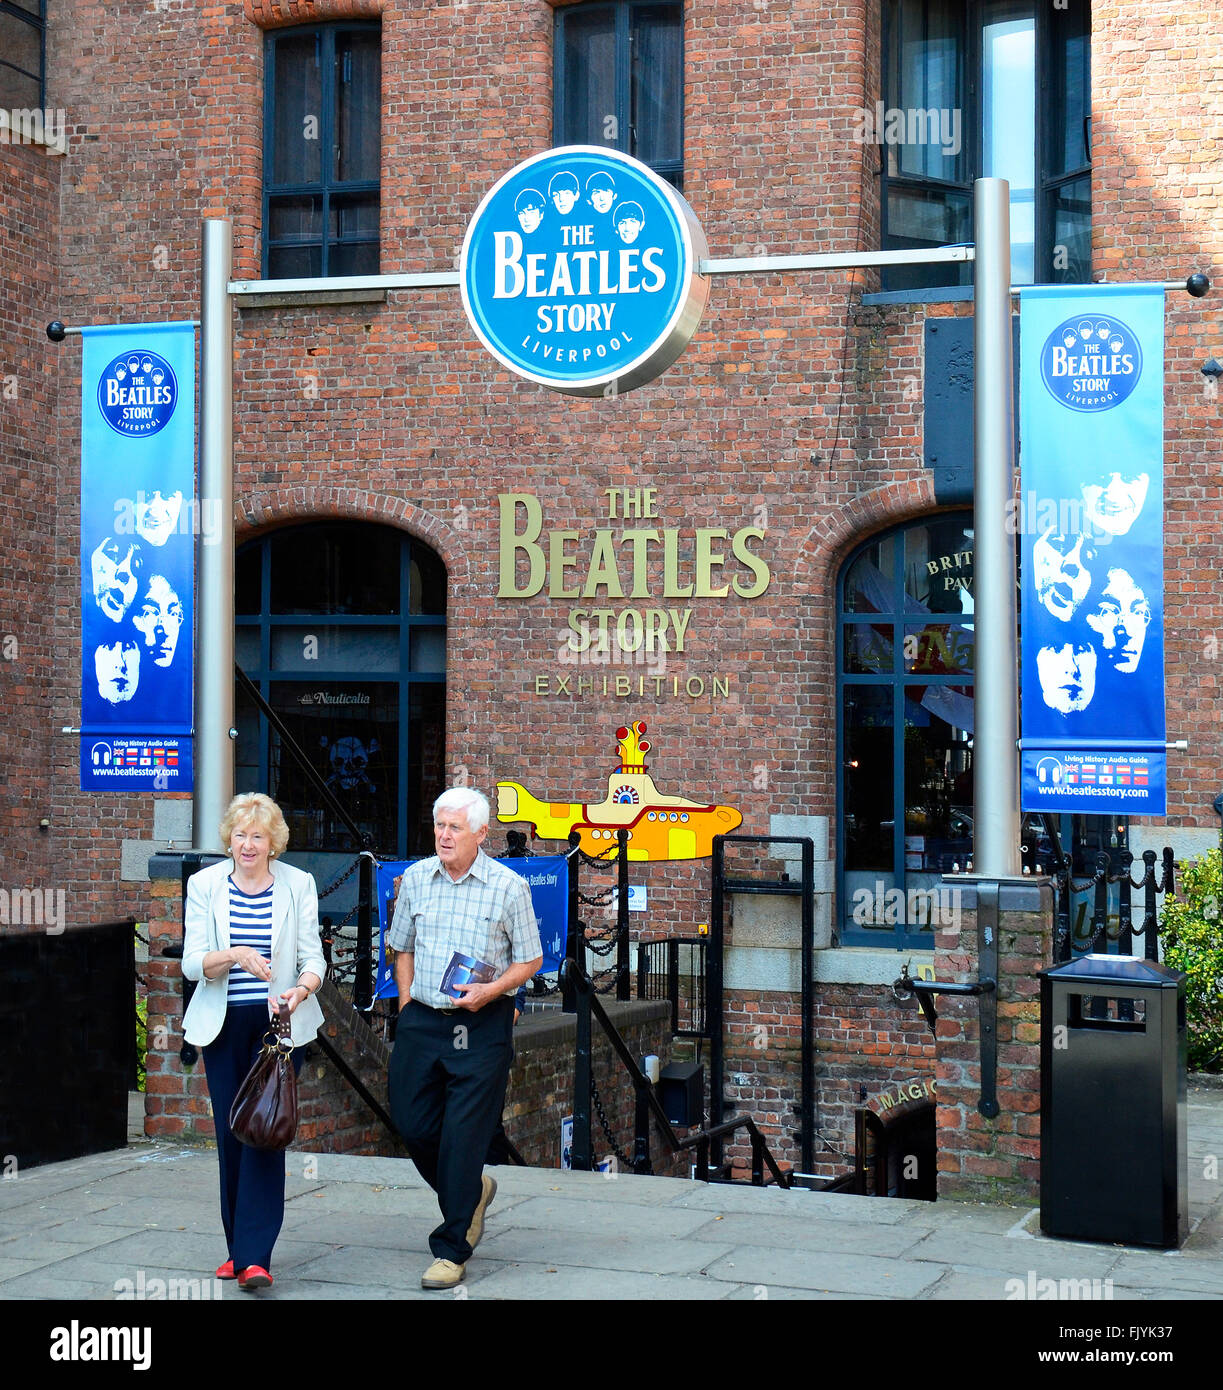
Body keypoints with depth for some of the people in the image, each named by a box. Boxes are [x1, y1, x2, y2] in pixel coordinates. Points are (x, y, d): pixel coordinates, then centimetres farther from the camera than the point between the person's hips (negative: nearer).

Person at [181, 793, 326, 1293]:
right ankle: (239, 1247, 18)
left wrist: (301, 989, -22)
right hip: (223, 1025, 2)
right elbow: (192, 962, -5)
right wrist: (235, 956, -24)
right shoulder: (205, 885, 3)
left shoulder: (298, 885, 1)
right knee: (230, 1134, 4)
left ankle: (255, 1256, -13)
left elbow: (313, 957, 0)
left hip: (278, 1022, -2)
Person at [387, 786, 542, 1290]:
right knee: (412, 1122, 6)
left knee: (463, 1135, -5)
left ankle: (452, 1251, 5)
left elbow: (530, 960, 0)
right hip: (421, 1019, 4)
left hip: (482, 1025, -4)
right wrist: (407, 1007, 7)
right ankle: (472, 1192, 35)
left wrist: (490, 991, -15)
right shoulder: (416, 879, 5)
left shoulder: (507, 886, -6)